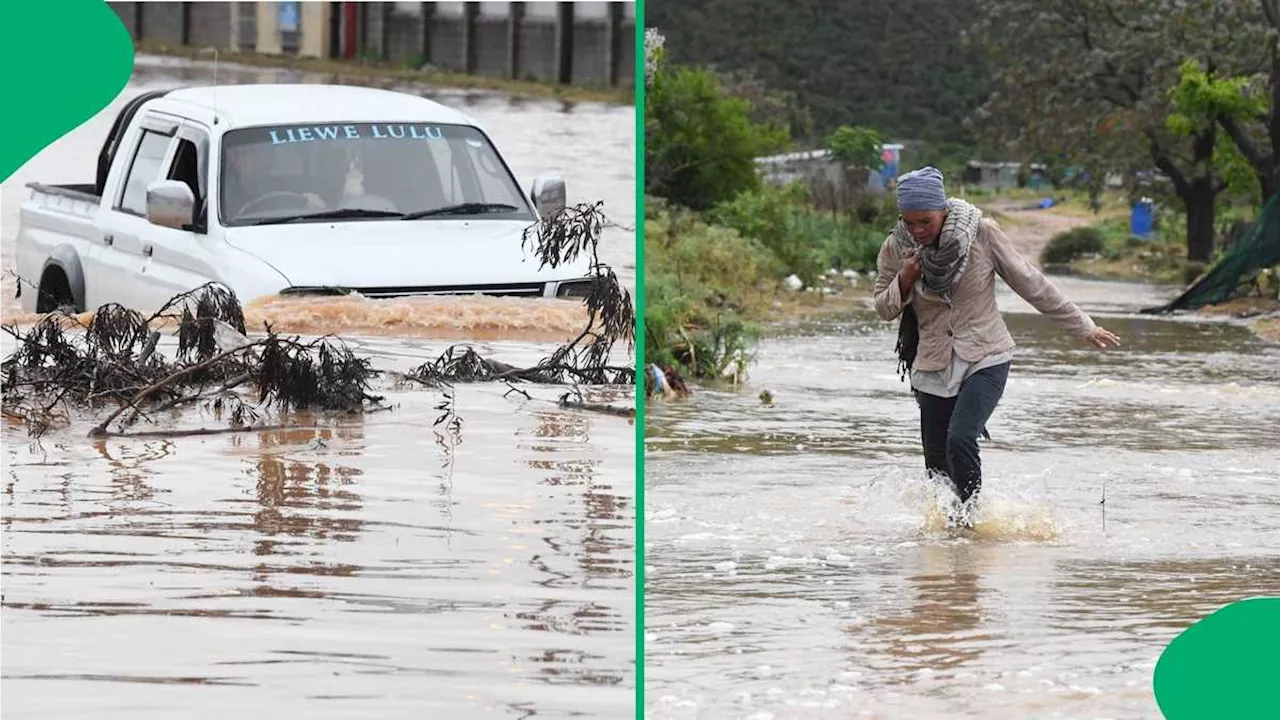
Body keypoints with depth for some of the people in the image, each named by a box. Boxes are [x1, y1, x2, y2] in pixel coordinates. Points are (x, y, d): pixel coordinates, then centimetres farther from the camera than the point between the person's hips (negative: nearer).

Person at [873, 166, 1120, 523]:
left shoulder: (981, 233, -12)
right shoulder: (896, 249, -5)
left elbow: (1030, 283, -3)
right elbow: (884, 309, 7)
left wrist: (1082, 327, 3)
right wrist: (904, 281, -16)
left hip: (985, 360, -3)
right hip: (934, 367, 3)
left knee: (960, 440, -23)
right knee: (937, 465, 2)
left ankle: (969, 516, -6)